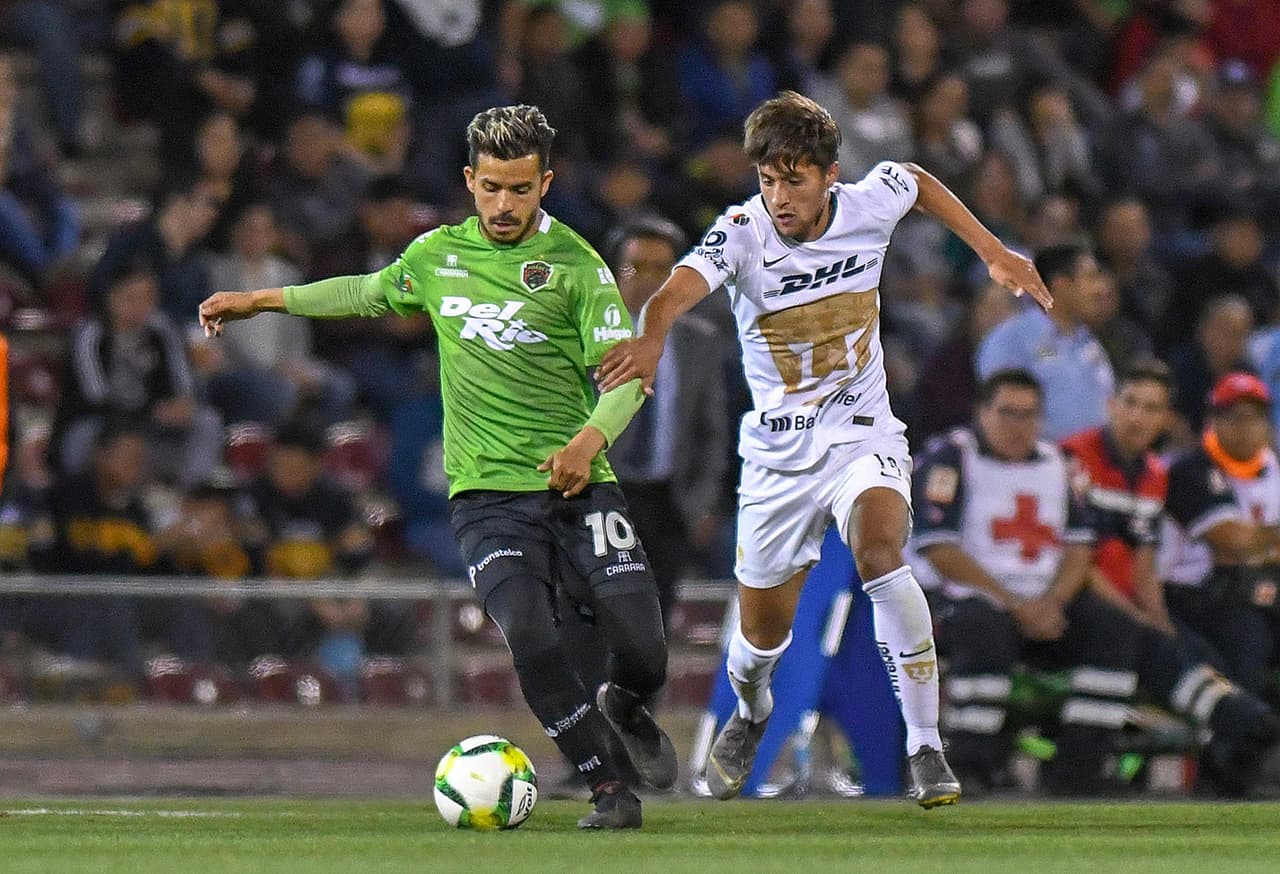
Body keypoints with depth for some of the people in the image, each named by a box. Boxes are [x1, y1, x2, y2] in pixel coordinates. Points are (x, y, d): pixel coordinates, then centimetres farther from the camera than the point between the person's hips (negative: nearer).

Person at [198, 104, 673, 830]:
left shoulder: (575, 264, -2)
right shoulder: (439, 255, 9)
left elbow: (626, 373, -7)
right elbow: (367, 292, 29)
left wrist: (587, 442, -25)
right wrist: (261, 301, 33)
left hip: (576, 488, -1)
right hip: (487, 494, 1)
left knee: (643, 651, -11)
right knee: (529, 635, -23)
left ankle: (626, 709, 28)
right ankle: (608, 788, -7)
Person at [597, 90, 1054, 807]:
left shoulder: (870, 203, -11)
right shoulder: (742, 233, -19)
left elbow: (918, 182, 15)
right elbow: (679, 289, -41)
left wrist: (993, 251, 14)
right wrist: (650, 340, -62)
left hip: (863, 437, 0)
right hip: (776, 451, 0)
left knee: (879, 548, -31)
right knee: (762, 637, 10)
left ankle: (927, 750, -24)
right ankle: (751, 711, 50)